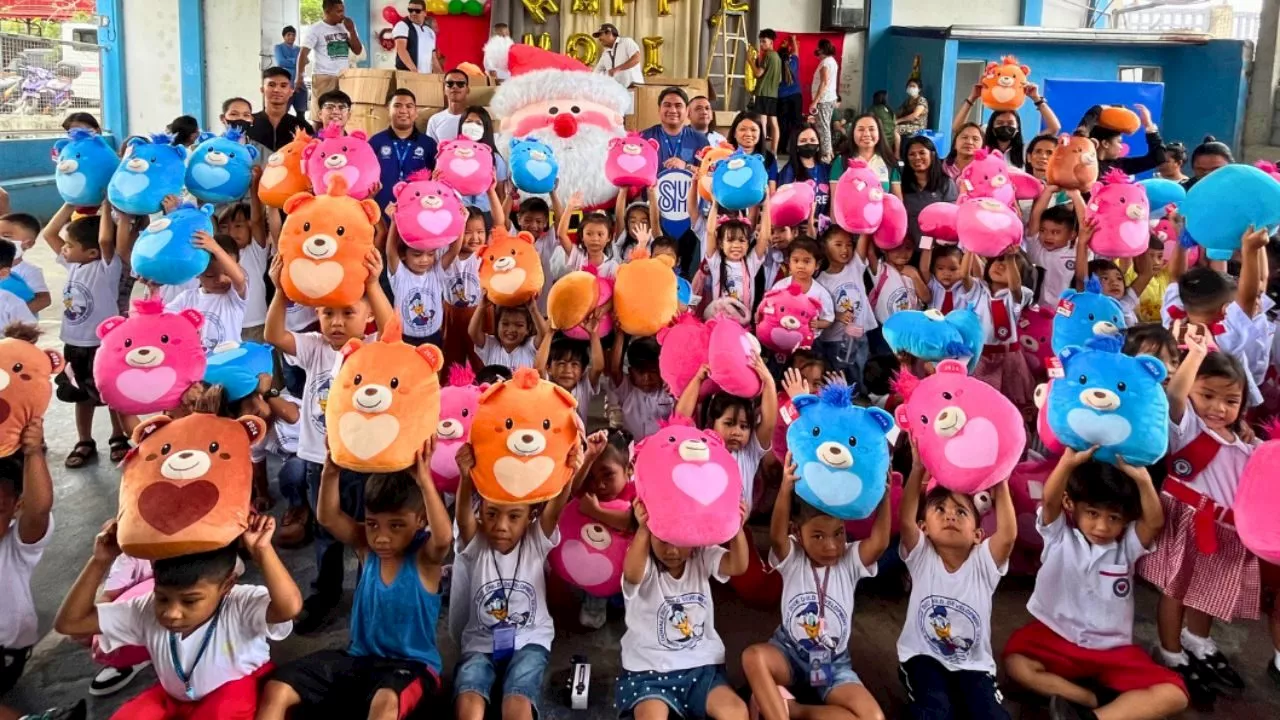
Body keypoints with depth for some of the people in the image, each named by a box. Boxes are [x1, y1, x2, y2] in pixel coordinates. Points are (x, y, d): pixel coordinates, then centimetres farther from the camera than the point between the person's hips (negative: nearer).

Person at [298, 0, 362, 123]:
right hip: (324, 77, -4)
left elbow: (358, 51, 8)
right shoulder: (315, 29, -3)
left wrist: (351, 30, -3)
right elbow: (303, 53, -9)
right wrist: (299, 76, -20)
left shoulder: (346, 27, 11)